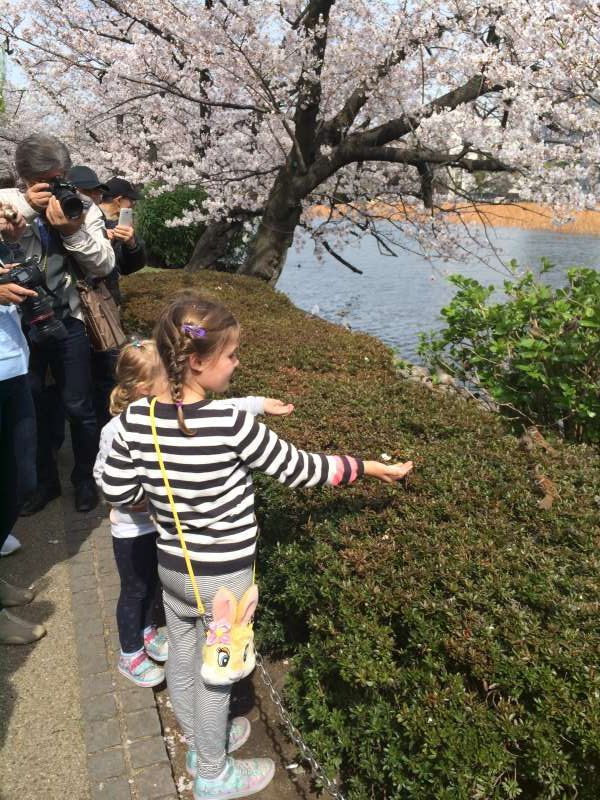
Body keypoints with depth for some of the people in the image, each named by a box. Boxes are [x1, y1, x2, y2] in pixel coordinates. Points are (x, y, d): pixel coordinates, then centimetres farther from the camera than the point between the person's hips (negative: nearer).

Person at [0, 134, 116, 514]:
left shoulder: (83, 208, -3)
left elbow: (105, 266, -8)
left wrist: (73, 231, -21)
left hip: (66, 321, -1)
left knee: (79, 407, 7)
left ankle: (85, 479, 27)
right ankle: (44, 480, 30)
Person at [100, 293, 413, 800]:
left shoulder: (138, 418, -13)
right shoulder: (232, 425, -28)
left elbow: (117, 492, -3)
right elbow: (300, 470, -18)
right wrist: (371, 467, -6)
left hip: (172, 565, 5)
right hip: (224, 575, -5)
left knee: (182, 659, 24)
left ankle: (198, 742, 51)